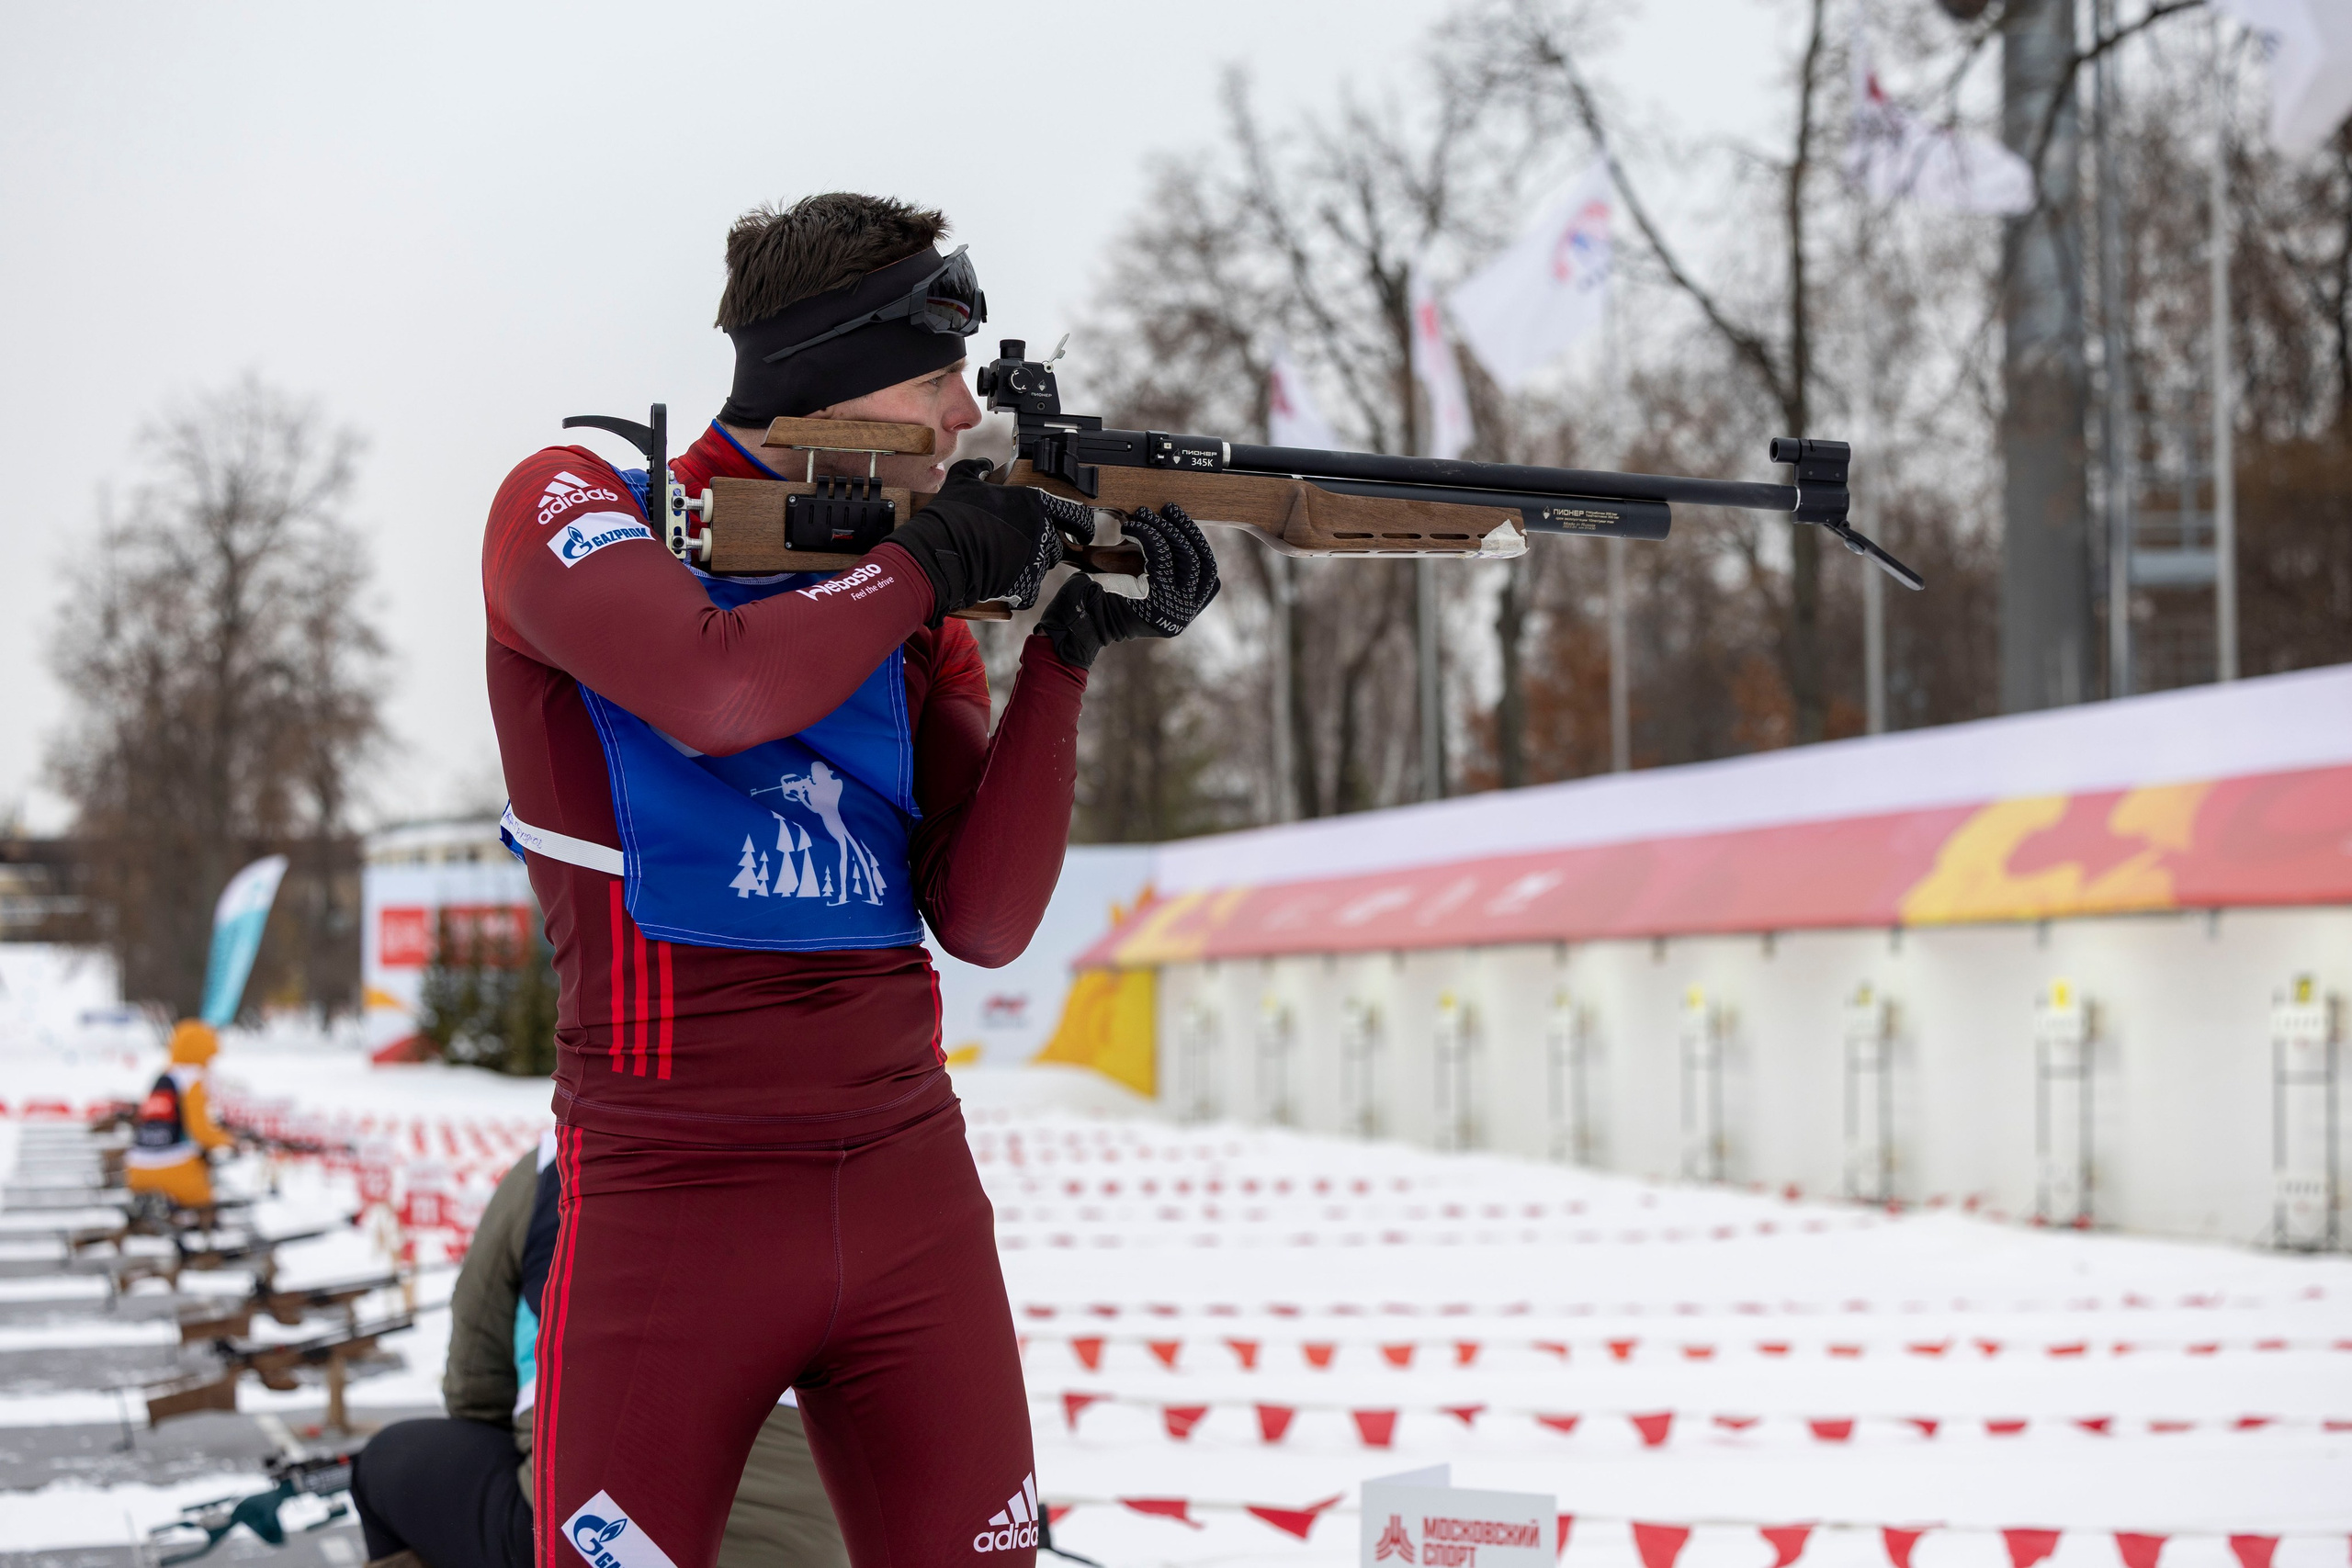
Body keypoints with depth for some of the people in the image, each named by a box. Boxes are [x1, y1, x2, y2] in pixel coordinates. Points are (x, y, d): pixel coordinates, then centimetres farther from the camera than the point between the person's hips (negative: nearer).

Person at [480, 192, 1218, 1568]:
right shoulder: (578, 510, -1)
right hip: (673, 1199, -5)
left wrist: (1070, 650, -7)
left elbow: (983, 921, 1)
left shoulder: (916, 615, 12)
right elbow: (716, 691, -23)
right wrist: (932, 556, -9)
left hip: (910, 1190, 5)